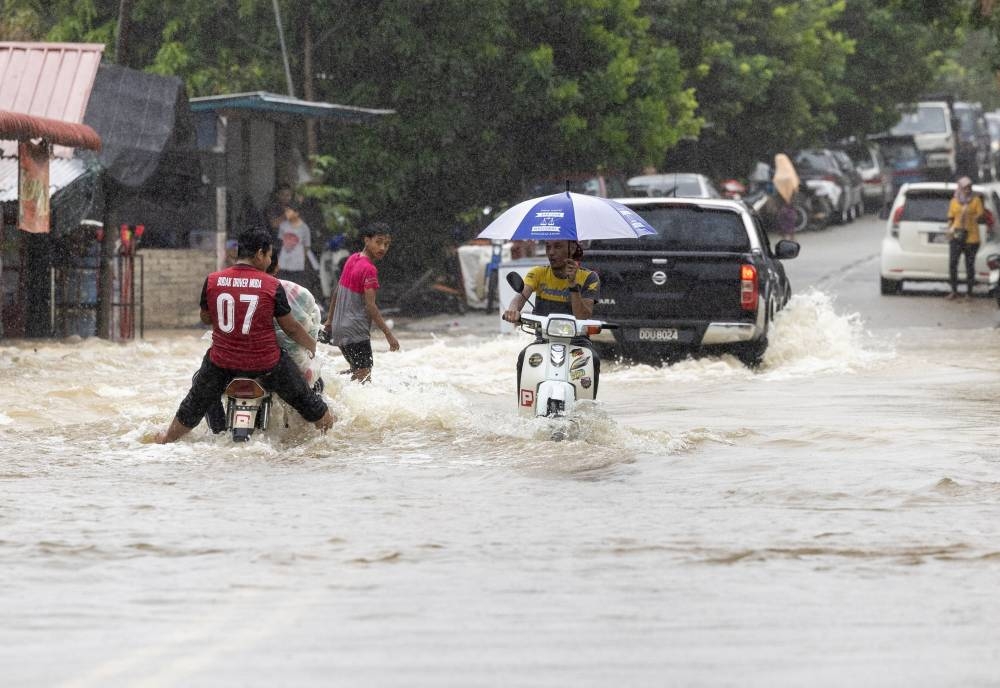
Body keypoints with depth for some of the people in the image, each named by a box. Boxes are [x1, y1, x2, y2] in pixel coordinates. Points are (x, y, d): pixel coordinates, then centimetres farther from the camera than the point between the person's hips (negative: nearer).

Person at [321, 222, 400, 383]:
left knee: (358, 372, 20)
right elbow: (370, 305, -22)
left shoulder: (353, 259, 9)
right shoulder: (369, 269, -17)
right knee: (364, 375, -10)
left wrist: (330, 320, 25)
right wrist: (388, 333, -21)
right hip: (356, 330, -9)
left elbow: (337, 291, 17)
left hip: (339, 326, 9)